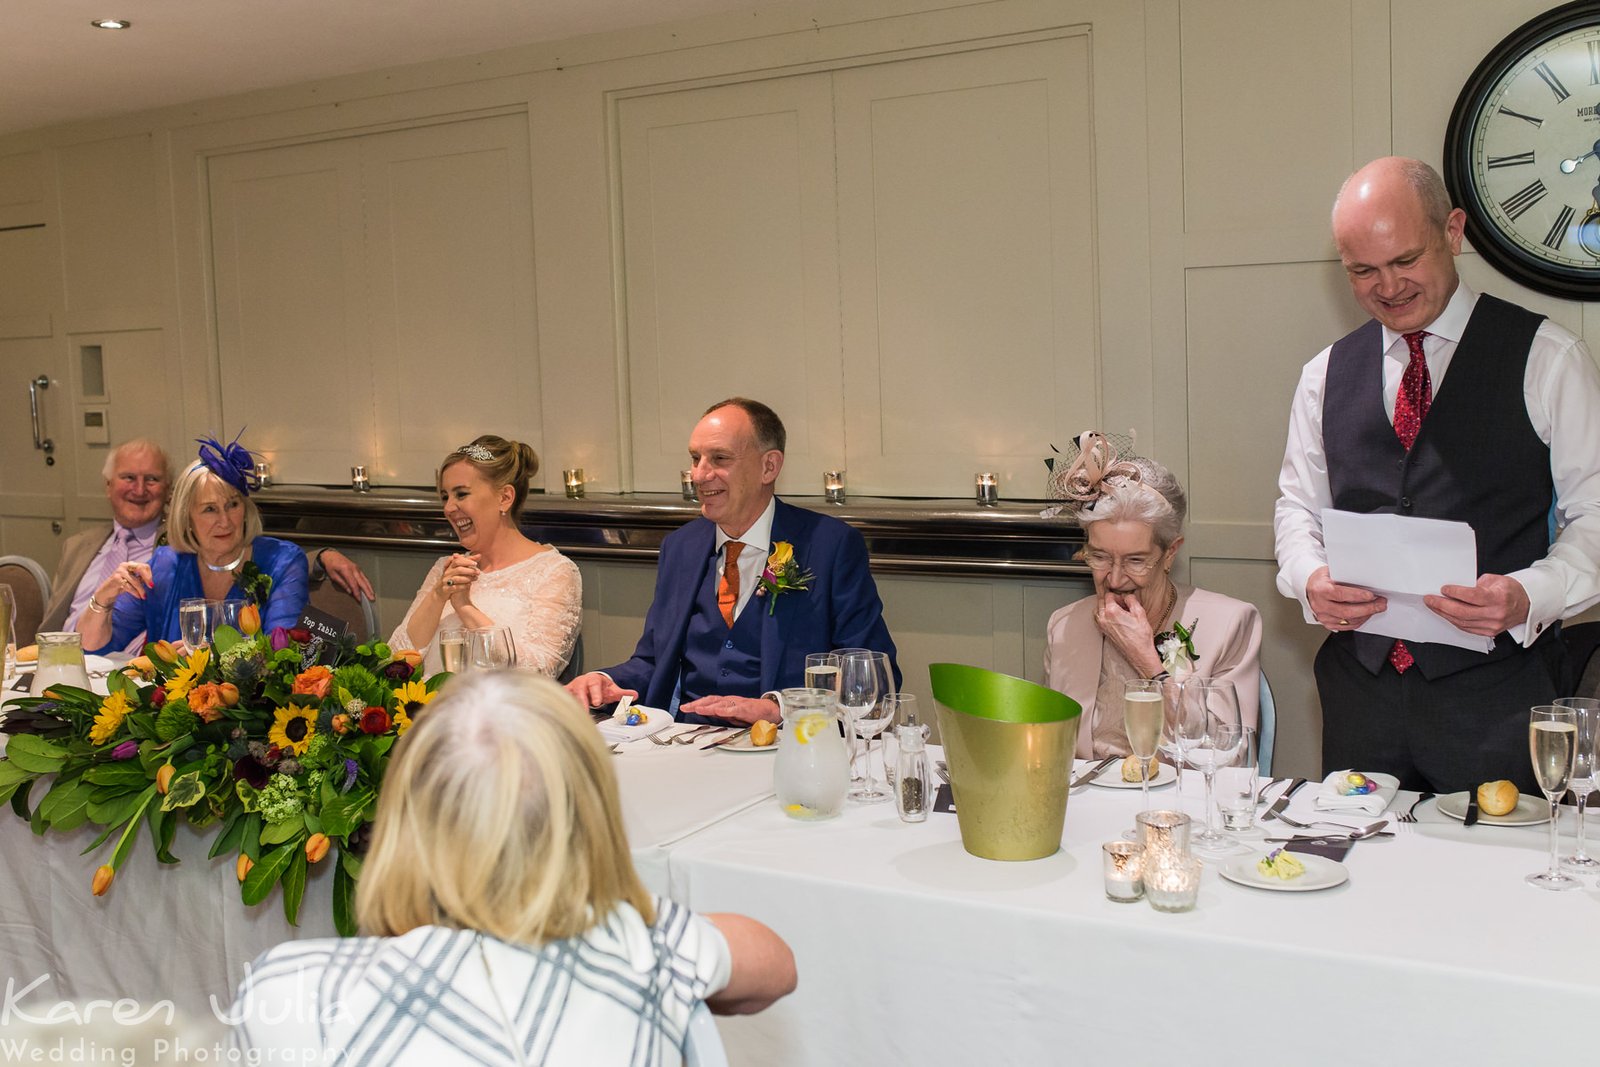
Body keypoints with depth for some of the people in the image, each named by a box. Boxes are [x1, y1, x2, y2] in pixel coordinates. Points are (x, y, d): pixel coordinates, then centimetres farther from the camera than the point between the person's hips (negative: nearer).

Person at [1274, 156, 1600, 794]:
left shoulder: (1546, 359, 0)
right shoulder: (1325, 376, 10)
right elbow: (1298, 506, 15)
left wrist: (1530, 596, -19)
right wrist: (1310, 579, -6)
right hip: (1359, 687, 3)